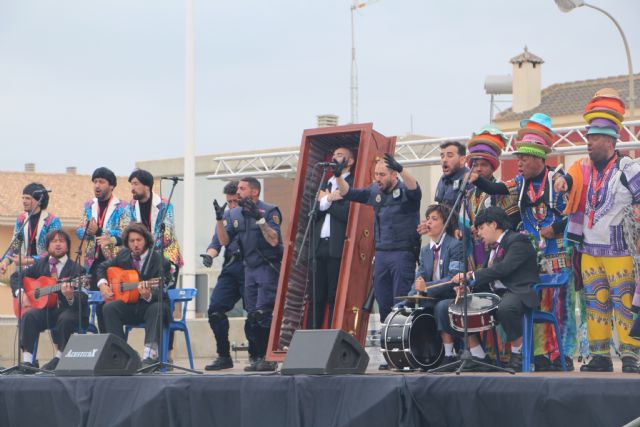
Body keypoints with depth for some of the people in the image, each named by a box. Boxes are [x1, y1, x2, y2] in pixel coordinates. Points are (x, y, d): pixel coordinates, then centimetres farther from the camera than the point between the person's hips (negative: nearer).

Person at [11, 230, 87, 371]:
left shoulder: (76, 269, -2)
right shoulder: (40, 264, 11)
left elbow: (82, 300, -10)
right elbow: (16, 276, 19)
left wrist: (70, 297, -33)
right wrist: (20, 293, -2)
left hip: (68, 309, -3)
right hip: (46, 309, 3)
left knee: (66, 318, -37)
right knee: (29, 316, -28)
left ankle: (59, 358, -20)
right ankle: (27, 361, -28)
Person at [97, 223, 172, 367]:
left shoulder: (159, 261, -11)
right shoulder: (123, 256, 6)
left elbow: (160, 292, -20)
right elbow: (103, 267, 21)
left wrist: (148, 295, -43)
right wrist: (103, 284, 2)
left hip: (150, 304, -4)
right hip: (130, 306, 4)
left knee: (157, 308, -37)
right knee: (109, 308, -23)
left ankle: (150, 355, -46)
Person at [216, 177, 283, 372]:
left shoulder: (269, 211, -8)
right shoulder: (235, 214, 11)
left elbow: (273, 240, -18)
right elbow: (224, 240, 7)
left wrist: (259, 218, -24)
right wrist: (219, 219, -6)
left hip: (268, 267, -7)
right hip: (250, 268, 7)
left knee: (263, 312, -14)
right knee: (252, 316, 6)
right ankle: (260, 357, 12)